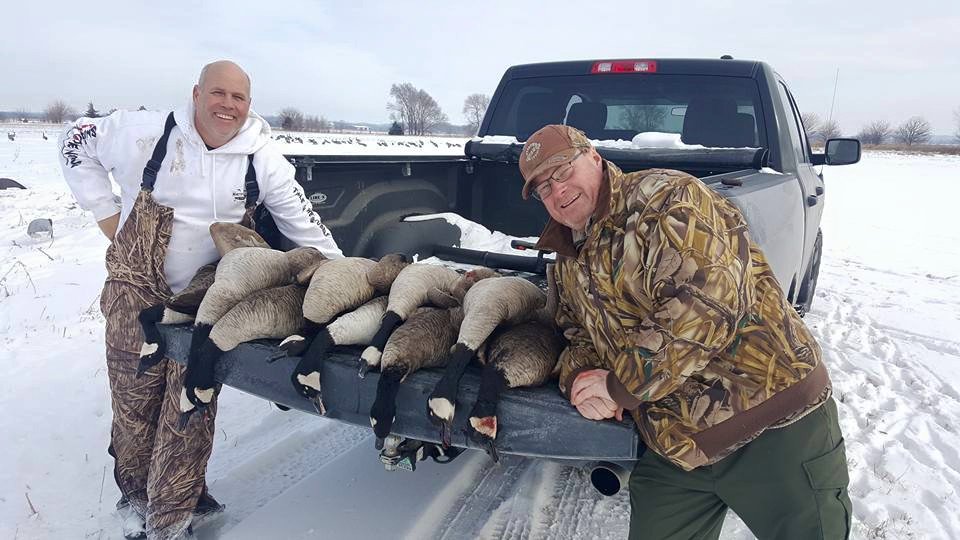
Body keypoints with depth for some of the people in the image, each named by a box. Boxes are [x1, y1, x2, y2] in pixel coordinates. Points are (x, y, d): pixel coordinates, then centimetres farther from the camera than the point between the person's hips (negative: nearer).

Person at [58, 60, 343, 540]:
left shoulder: (261, 159, -5)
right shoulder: (147, 132, -9)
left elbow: (302, 219, 0)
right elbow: (76, 142, 7)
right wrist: (105, 212, 2)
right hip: (139, 291, -1)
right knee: (136, 400, 7)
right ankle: (136, 496, 32)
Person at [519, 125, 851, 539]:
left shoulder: (663, 198, -13)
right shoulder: (569, 264, 12)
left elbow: (707, 303, -25)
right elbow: (577, 336, 17)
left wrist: (620, 385, -18)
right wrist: (580, 377, -8)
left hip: (776, 428, -6)